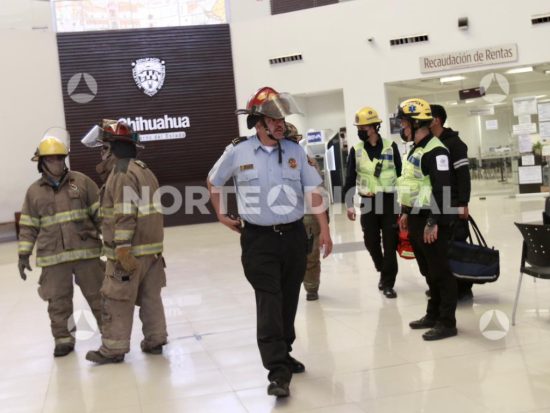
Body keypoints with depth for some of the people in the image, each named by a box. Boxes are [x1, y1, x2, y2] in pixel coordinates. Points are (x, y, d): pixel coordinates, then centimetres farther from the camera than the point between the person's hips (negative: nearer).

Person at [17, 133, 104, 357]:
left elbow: (100, 212, 4)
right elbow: (28, 226, 9)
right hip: (53, 257, 1)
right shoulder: (34, 191, 6)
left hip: (86, 251, -1)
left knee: (98, 296, 7)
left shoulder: (81, 181, 2)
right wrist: (24, 254, 4)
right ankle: (63, 339, 23)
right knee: (58, 301, 8)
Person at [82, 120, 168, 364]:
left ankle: (113, 348, 8)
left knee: (117, 300, 1)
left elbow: (125, 214, -21)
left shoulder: (122, 172, -14)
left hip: (131, 250, -9)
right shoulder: (144, 170, 17)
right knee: (150, 297, 13)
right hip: (151, 247, 9)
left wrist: (122, 248, -22)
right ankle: (155, 341, 18)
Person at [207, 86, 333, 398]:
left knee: (289, 301, 12)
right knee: (269, 303, -9)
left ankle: (283, 354, 30)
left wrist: (324, 229, 1)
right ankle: (278, 372, -9)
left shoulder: (295, 150, 1)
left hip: (294, 235, 3)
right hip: (258, 239, -3)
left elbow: (313, 191, 4)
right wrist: (221, 215, 13)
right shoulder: (238, 152, -4)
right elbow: (214, 182, 13)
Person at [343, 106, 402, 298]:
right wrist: (349, 204, -2)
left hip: (389, 200, -2)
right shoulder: (356, 150, 2)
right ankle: (384, 272, 32)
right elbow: (350, 178, 4)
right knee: (371, 242, 7)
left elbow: (400, 174, 3)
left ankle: (388, 282, 7)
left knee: (390, 243, -2)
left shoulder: (390, 147, -1)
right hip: (368, 202, 2)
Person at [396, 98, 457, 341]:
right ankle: (433, 315, 28)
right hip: (417, 219, 10)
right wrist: (406, 212, 25)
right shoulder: (416, 149, 15)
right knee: (428, 271, 17)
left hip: (431, 221, -10)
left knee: (440, 272, -1)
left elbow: (442, 189, -22)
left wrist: (434, 222, -24)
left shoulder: (434, 151, -17)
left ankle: (447, 322, 6)